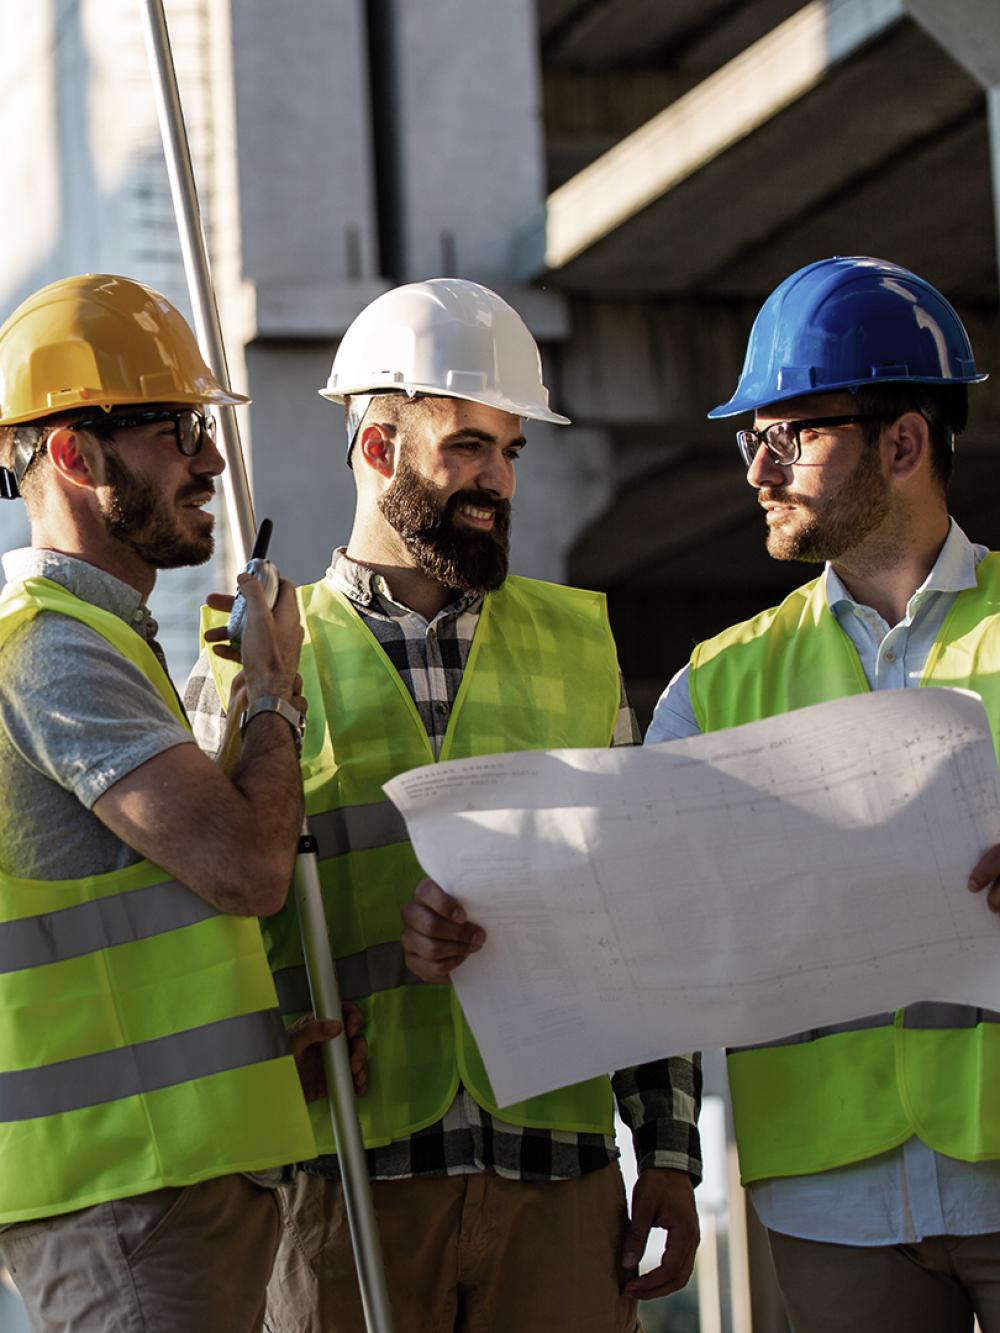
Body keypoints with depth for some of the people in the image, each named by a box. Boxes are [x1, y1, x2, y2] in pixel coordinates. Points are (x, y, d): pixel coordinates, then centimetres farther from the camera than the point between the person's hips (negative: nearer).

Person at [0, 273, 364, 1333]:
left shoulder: (97, 639, 20)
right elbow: (246, 866, -22)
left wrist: (261, 1023, 9)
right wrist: (275, 695, -4)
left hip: (182, 1162, 10)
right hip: (127, 1179, -10)